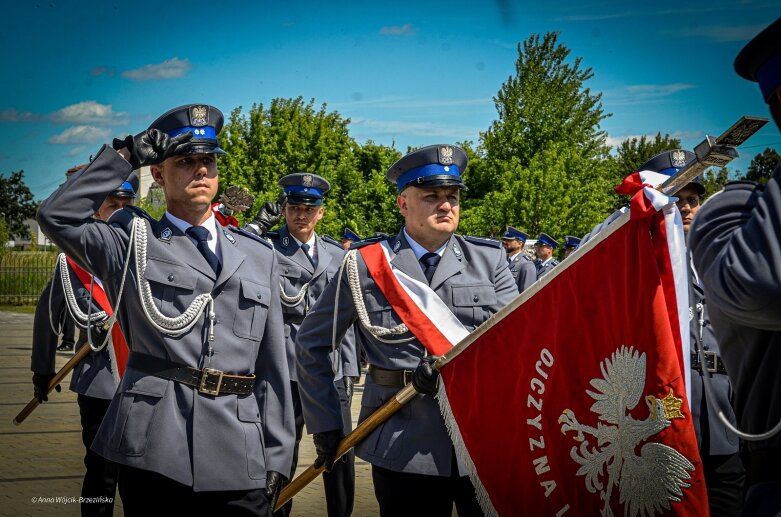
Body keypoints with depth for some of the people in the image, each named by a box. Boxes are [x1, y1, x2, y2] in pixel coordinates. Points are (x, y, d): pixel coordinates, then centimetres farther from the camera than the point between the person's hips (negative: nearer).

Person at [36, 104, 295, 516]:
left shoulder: (258, 255, 14)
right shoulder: (132, 241, 6)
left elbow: (271, 362, 11)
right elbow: (57, 216, -11)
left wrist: (276, 456, 7)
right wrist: (125, 155, -6)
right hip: (153, 451, -2)